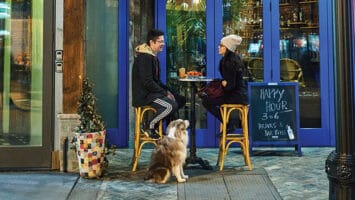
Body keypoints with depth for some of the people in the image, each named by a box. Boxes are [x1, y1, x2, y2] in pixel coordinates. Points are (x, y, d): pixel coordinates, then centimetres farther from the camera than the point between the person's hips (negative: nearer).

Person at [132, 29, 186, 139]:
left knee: (181, 100, 8)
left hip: (152, 91, 11)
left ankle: (157, 125, 10)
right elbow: (147, 82, -23)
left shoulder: (153, 56, 17)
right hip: (143, 95, -11)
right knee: (171, 105, -28)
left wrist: (167, 90, 4)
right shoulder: (144, 58, -17)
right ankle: (149, 127, -9)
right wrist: (165, 93, -17)